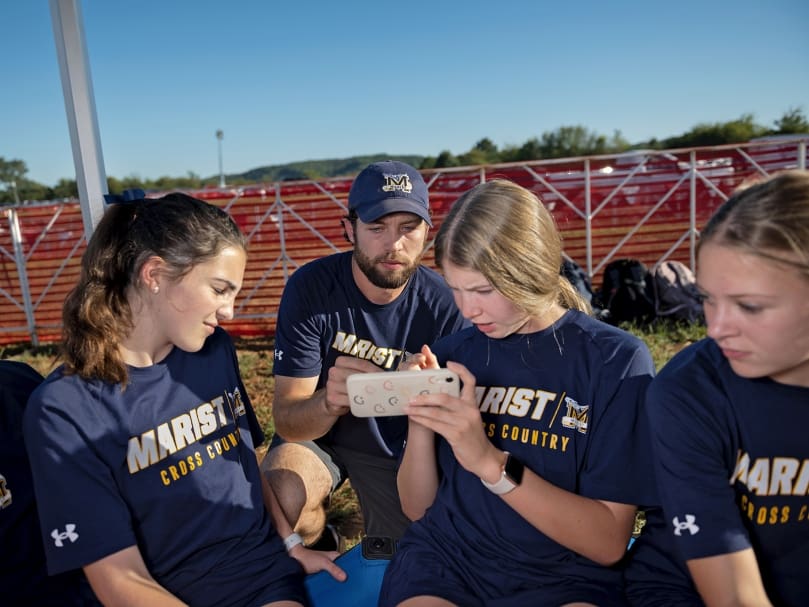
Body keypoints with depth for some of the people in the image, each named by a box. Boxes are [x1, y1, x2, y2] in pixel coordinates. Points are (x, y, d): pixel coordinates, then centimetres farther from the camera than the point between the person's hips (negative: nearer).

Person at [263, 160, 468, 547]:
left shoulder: (443, 304, -21)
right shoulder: (311, 287, -23)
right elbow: (287, 420, -24)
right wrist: (329, 402, -48)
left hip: (398, 446, 2)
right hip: (317, 433, -1)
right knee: (282, 498, -29)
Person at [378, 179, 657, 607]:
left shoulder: (617, 360, -6)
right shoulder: (450, 354, 3)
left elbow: (608, 542, -9)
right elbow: (418, 508, 7)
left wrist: (490, 462, -21)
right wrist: (420, 422, -11)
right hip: (444, 563, 2)